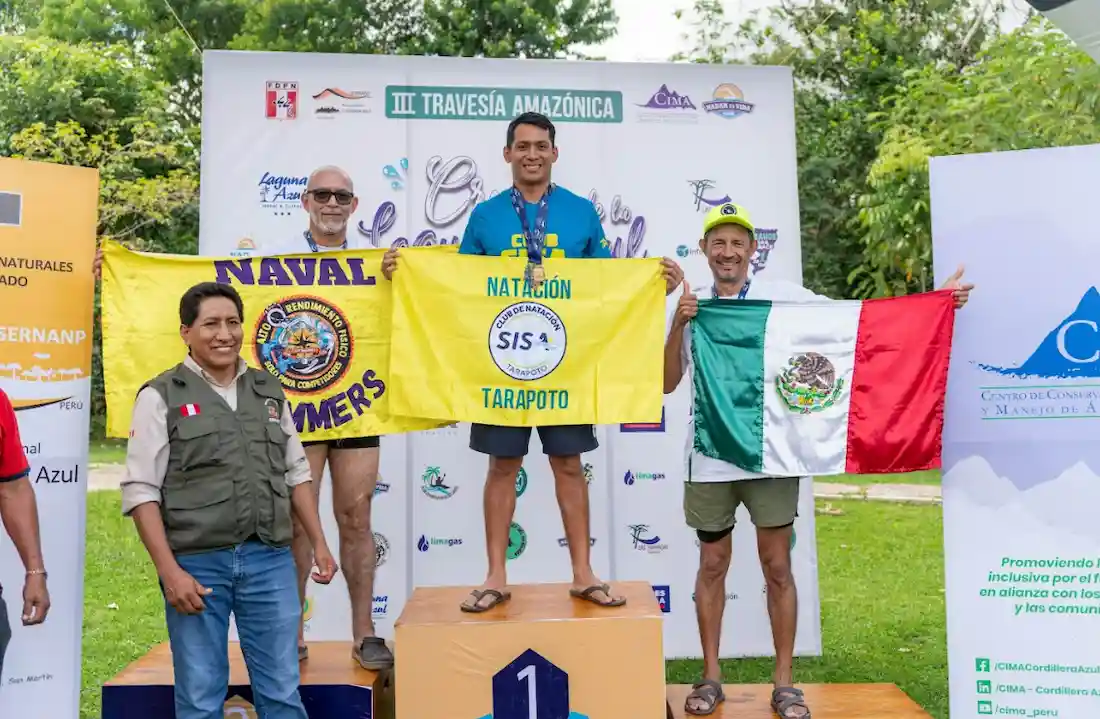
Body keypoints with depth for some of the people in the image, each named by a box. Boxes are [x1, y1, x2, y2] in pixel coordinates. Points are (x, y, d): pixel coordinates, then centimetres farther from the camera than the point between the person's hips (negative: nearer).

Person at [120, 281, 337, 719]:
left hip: (270, 559, 3)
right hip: (196, 563, -3)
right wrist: (169, 571, -12)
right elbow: (141, 491, -6)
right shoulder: (161, 396, -2)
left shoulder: (269, 392, 12)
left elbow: (296, 472, 17)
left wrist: (318, 543, 11)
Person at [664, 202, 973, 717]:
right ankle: (711, 677, 24)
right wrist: (679, 324, -14)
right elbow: (667, 384, -1)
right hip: (709, 456, 1)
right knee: (712, 565, 10)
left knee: (777, 566, 5)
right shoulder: (689, 305, 3)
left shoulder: (781, 296, 1)